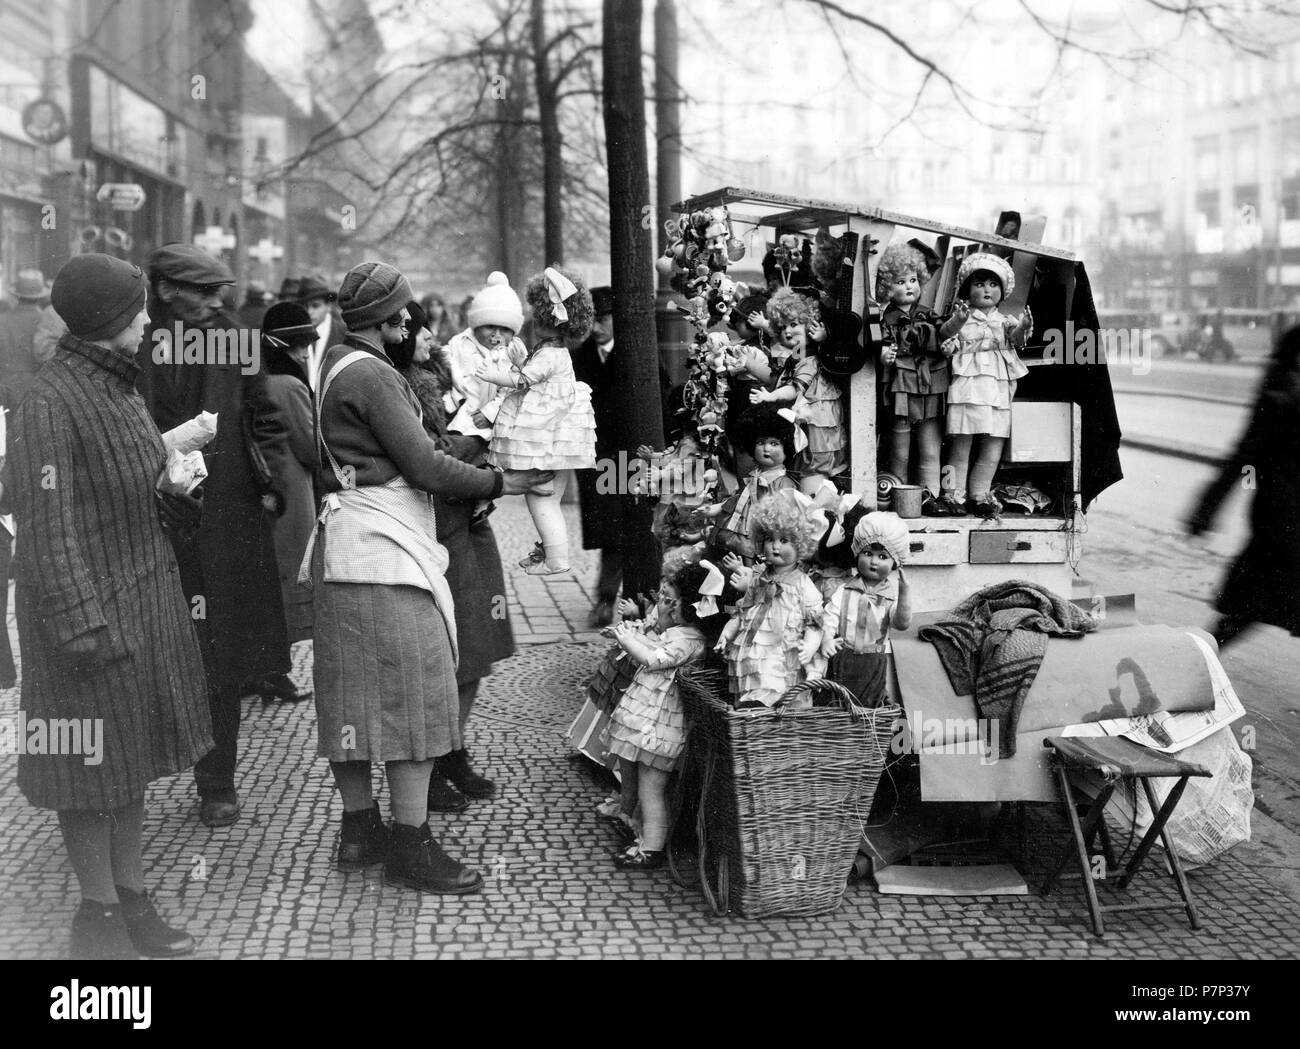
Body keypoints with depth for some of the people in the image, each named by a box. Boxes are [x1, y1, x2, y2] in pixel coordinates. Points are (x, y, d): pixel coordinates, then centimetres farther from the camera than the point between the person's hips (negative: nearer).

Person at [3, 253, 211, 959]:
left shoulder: (117, 385, 9)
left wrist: (177, 493, 0)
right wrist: (79, 620, -24)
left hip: (145, 599, 9)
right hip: (90, 608, -9)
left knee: (132, 757, 16)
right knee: (92, 767, 4)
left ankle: (131, 895, 28)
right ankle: (98, 909, 18)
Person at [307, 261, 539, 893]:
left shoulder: (337, 367, 16)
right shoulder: (372, 376, -15)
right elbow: (425, 467, -18)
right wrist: (501, 483, -5)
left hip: (343, 551, 10)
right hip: (384, 554, -10)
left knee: (355, 693, 13)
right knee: (413, 694, -5)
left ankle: (358, 829, 22)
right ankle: (409, 847, -1)